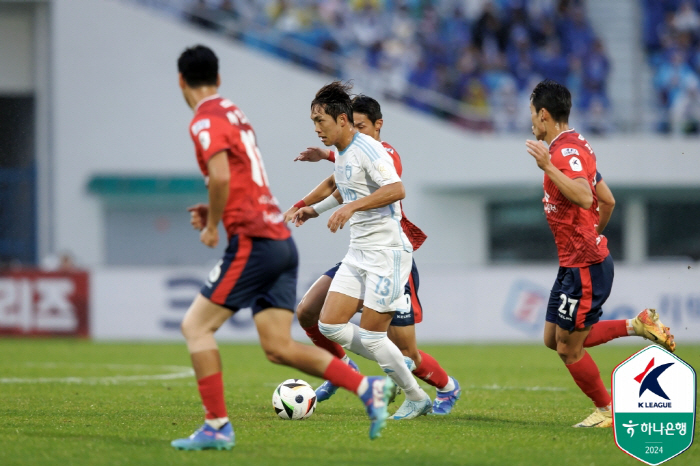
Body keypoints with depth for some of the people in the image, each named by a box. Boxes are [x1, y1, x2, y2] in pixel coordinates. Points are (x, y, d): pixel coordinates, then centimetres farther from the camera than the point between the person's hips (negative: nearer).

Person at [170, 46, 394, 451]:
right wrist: (215, 210, 19)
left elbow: (220, 177, -23)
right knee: (278, 347, 6)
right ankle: (367, 387, -3)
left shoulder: (205, 121, -8)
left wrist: (212, 225, -9)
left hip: (253, 241, -8)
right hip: (282, 240, 8)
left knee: (196, 326, -1)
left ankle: (217, 427, -5)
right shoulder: (234, 113, 21)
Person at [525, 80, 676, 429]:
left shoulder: (566, 150, -18)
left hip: (585, 266, -10)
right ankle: (638, 325, 14)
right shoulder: (575, 146, 14)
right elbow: (608, 201, 21)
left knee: (568, 347, -1)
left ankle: (607, 411, 14)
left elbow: (584, 196, -36)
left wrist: (549, 166, -34)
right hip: (574, 264, 10)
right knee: (554, 339, 13)